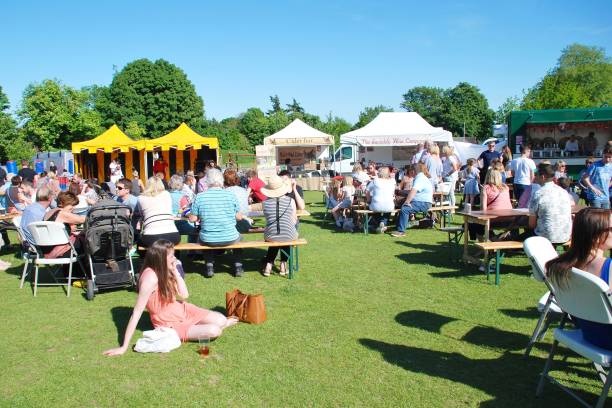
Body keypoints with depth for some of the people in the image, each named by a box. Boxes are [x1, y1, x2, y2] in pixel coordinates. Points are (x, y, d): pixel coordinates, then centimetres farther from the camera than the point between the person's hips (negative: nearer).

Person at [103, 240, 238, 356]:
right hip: (170, 325, -7)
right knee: (214, 331, -20)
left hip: (182, 310, 7)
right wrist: (124, 347, -30)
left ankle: (225, 323, 29)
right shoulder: (150, 277, -30)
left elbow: (184, 294, -4)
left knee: (221, 321, -5)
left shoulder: (164, 271, -7)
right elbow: (136, 313, -31)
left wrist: (175, 272, -14)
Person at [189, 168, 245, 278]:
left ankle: (209, 266, 29)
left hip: (208, 240, 0)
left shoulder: (199, 197, -8)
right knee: (238, 236, 35)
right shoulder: (230, 195, -8)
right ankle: (238, 266, 30)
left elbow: (192, 219, -3)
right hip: (229, 239, 0)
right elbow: (239, 217, 0)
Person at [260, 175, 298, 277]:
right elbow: (294, 221, -4)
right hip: (288, 236, -1)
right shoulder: (290, 201, -9)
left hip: (270, 236, 1)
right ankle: (283, 264, 30)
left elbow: (268, 219, 8)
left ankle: (269, 265, 28)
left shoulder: (265, 202, -6)